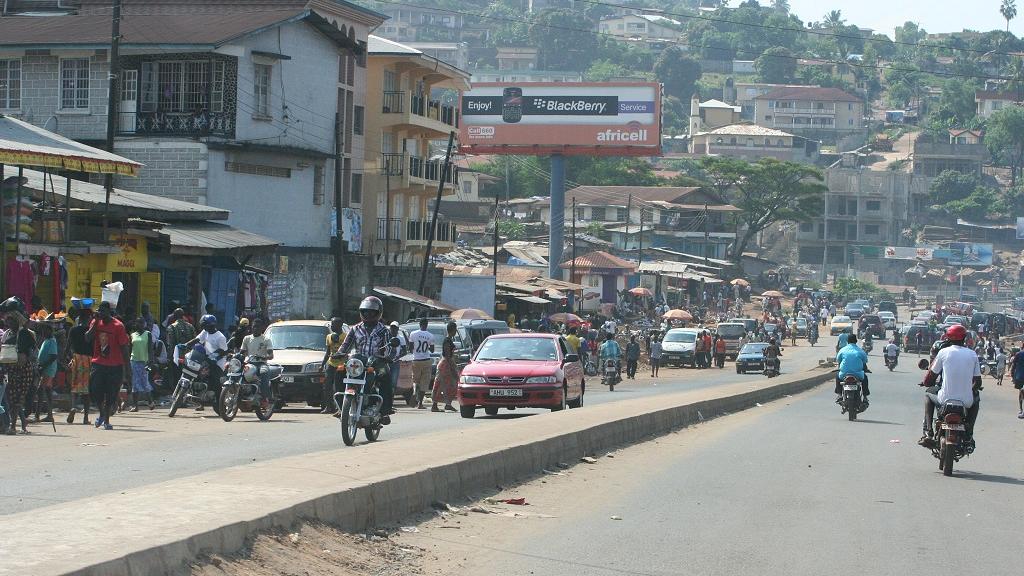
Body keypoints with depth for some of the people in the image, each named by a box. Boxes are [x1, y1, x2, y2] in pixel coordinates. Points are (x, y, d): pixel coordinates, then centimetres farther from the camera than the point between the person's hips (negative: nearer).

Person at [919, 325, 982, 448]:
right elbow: (978, 382, 5)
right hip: (966, 402, 2)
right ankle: (969, 434, 24)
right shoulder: (972, 354, 2)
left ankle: (928, 432, 15)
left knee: (928, 393, 30)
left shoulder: (943, 352, -3)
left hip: (945, 400, -2)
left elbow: (931, 377, 4)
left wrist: (927, 382, 27)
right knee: (976, 396, 36)